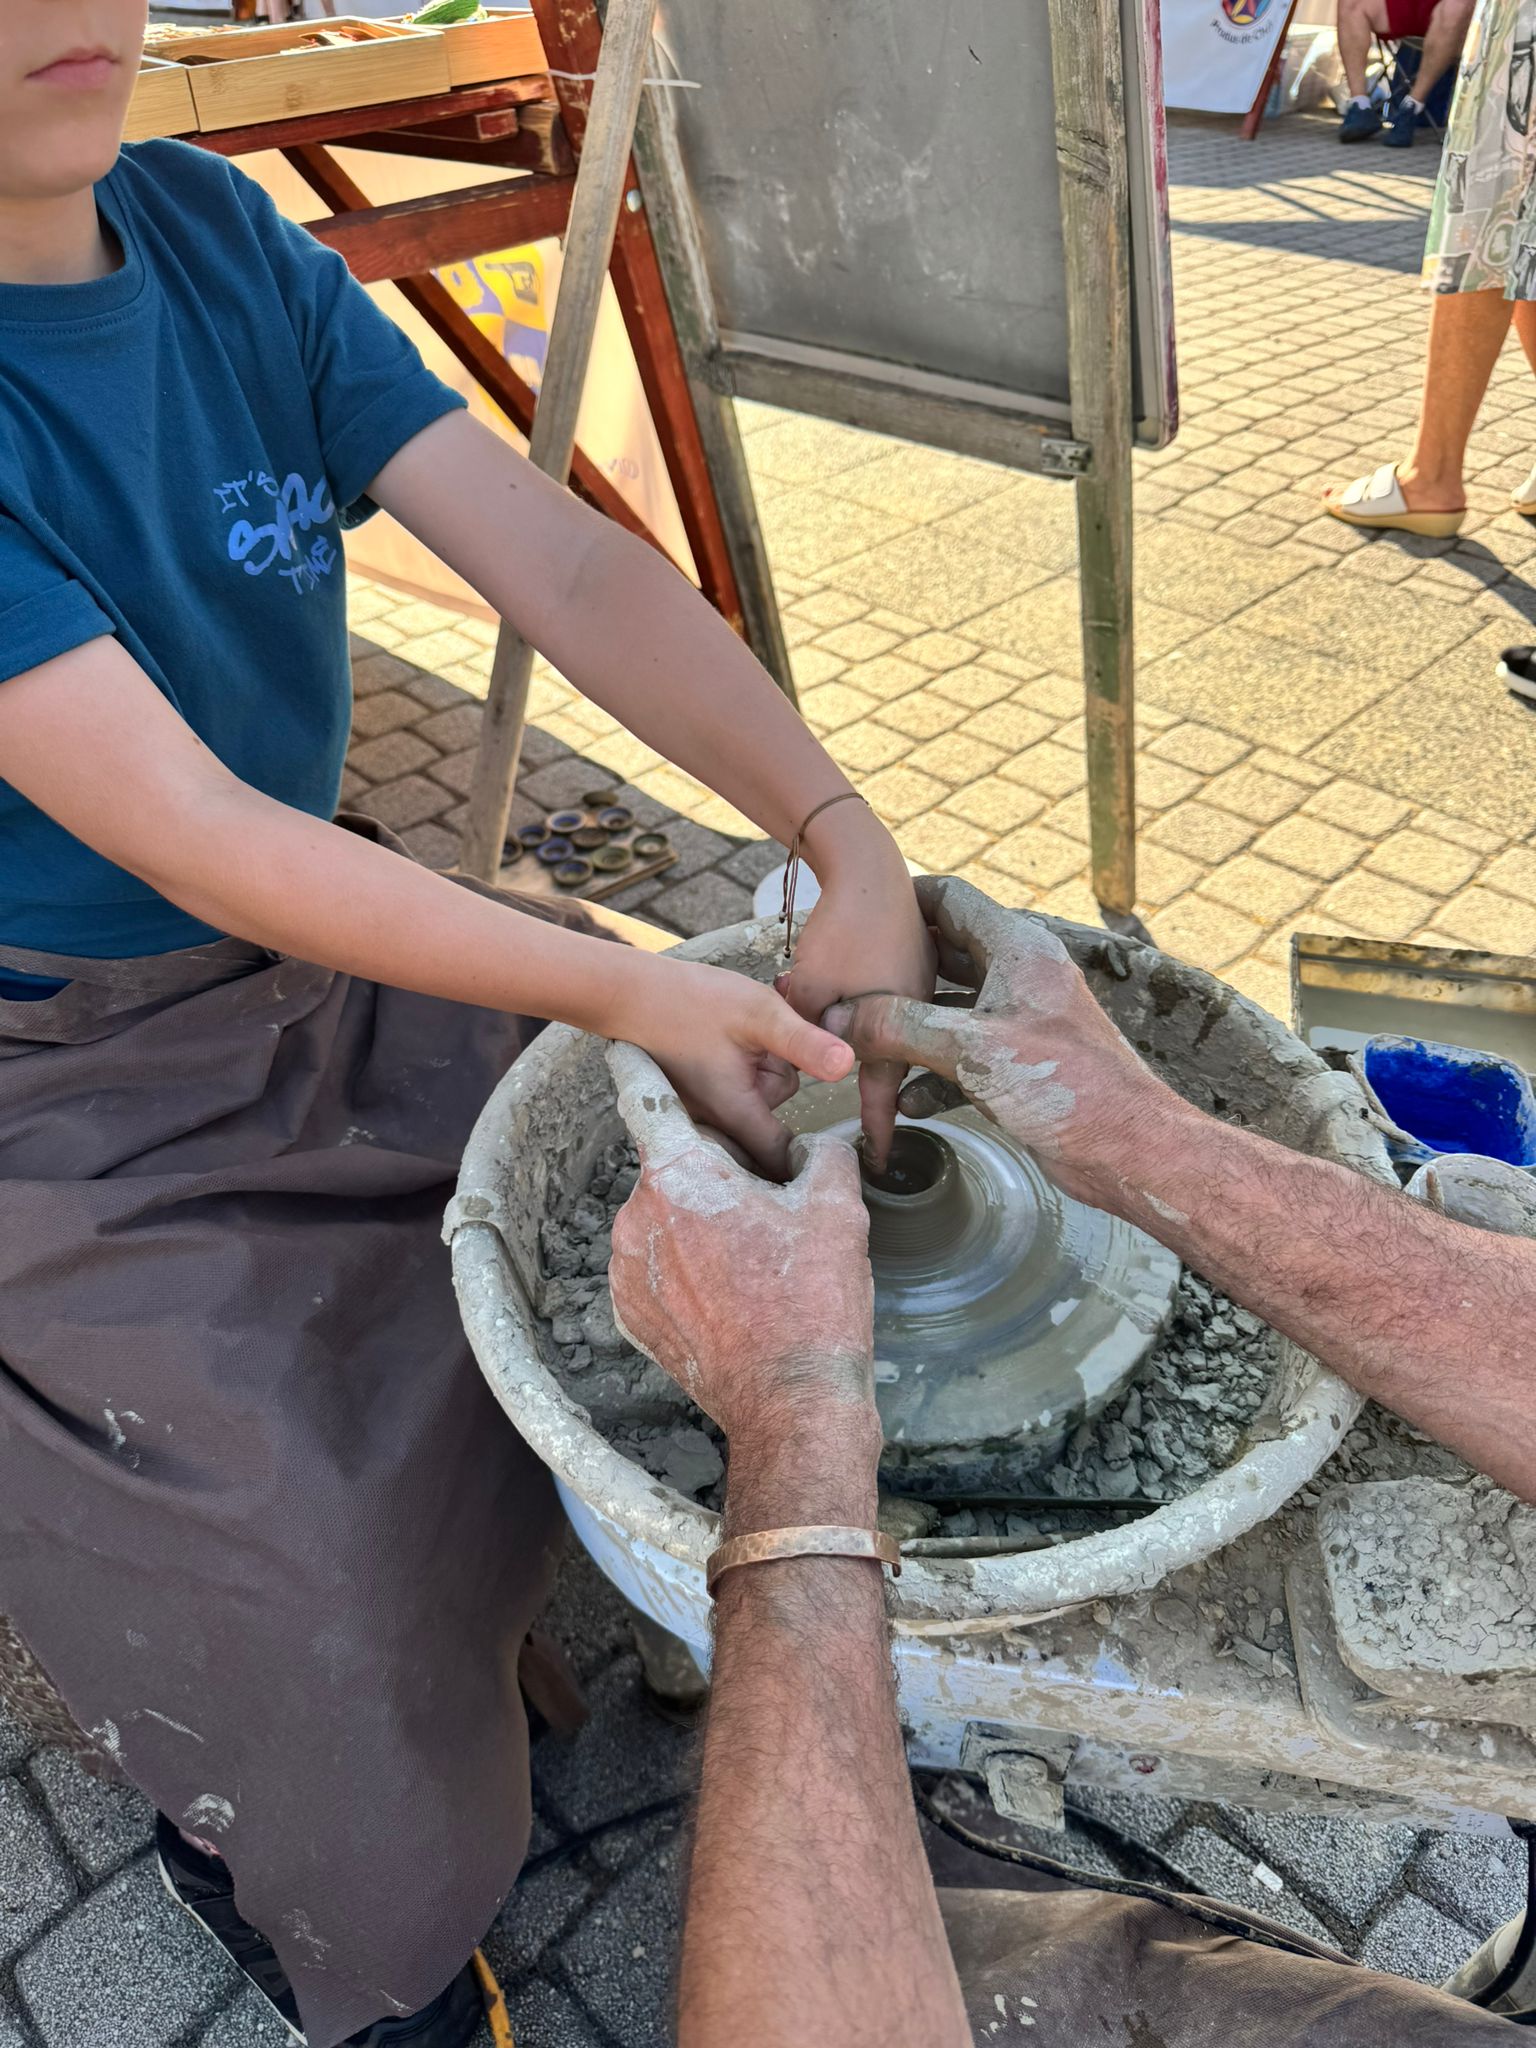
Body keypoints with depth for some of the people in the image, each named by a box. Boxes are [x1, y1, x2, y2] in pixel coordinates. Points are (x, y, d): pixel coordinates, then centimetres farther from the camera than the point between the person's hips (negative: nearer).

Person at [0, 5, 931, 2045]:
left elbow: (565, 566, -14)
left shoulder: (220, 238, -6)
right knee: (308, 1556, -10)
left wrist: (845, 837, -26)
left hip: (323, 948, 6)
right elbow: (182, 835, -28)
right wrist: (617, 991, -32)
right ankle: (246, 1847, 29)